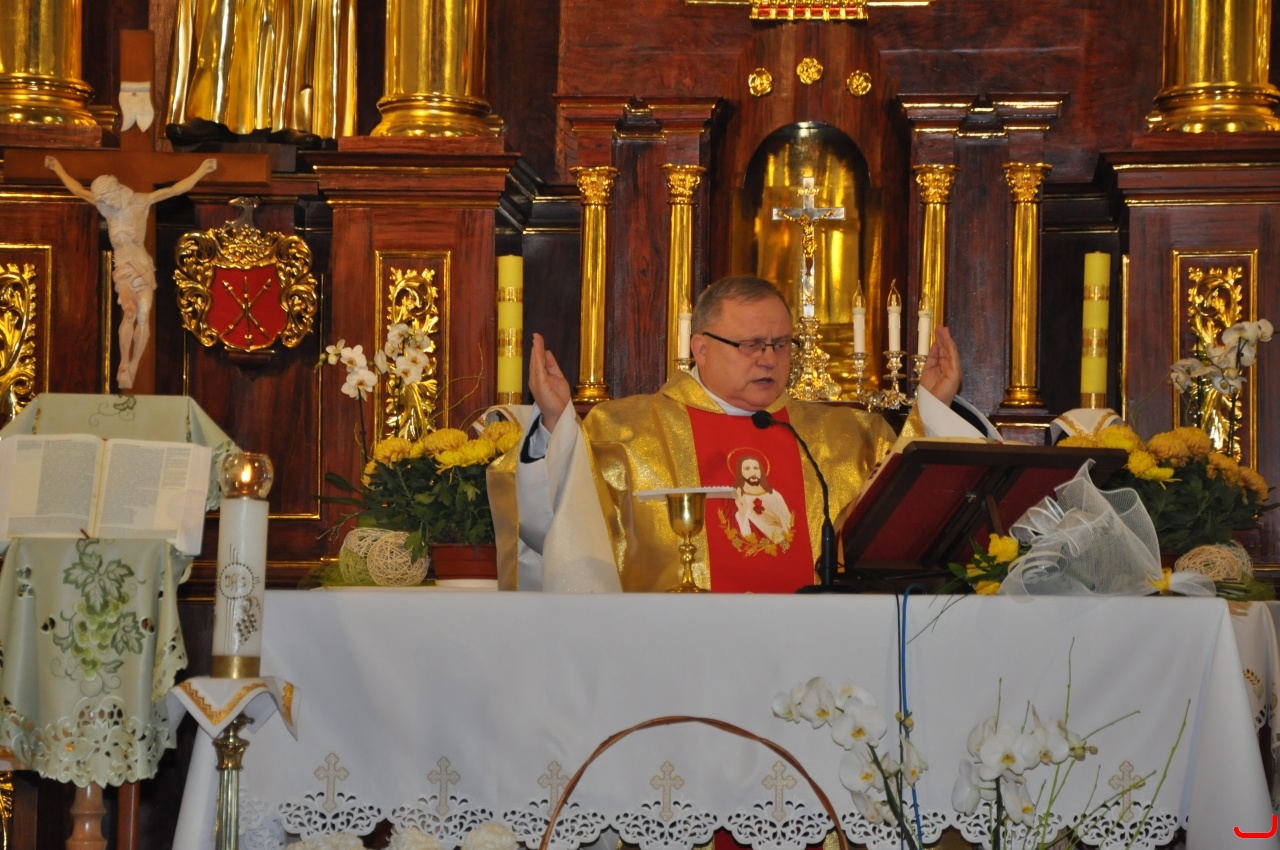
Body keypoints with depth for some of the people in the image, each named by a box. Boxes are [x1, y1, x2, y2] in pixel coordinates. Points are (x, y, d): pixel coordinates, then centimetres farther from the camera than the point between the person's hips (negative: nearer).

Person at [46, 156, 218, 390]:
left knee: (144, 316, -10)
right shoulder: (108, 205, 4)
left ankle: (133, 368, 0)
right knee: (130, 312, -22)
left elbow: (176, 189, -2)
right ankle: (123, 365, -15)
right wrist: (58, 168, 26)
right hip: (123, 267, 0)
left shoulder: (140, 201, -1)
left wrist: (202, 170, -5)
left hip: (143, 265, 0)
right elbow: (77, 189, 19)